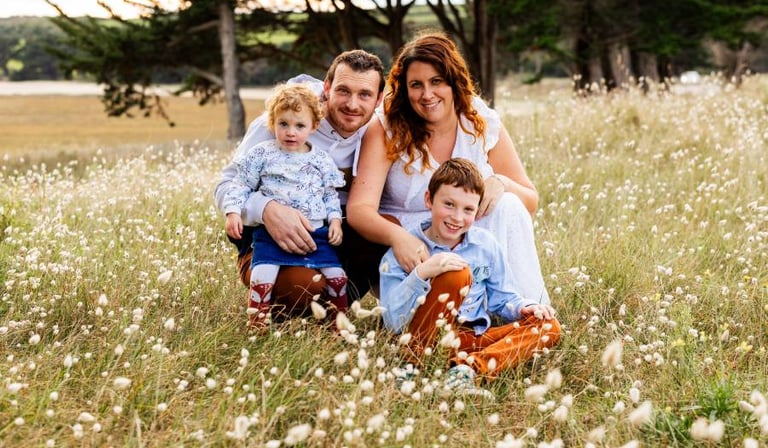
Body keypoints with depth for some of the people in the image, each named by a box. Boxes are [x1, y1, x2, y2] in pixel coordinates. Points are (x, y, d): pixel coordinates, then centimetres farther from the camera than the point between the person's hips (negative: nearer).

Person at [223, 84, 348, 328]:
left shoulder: (322, 160, 9)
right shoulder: (263, 154, 2)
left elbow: (330, 195, 17)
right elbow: (242, 185, 5)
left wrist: (335, 219, 3)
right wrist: (233, 212, -7)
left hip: (315, 233, 3)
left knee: (336, 275, -3)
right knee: (263, 273, -21)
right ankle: (257, 322, -8)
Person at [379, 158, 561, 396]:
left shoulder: (486, 245, 8)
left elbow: (502, 299, 19)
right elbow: (393, 322, -15)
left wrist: (524, 307, -4)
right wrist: (422, 274, -28)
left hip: (472, 341, 6)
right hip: (425, 340, -6)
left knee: (548, 327, -11)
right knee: (457, 274, -25)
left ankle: (469, 367, -30)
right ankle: (420, 367, -24)